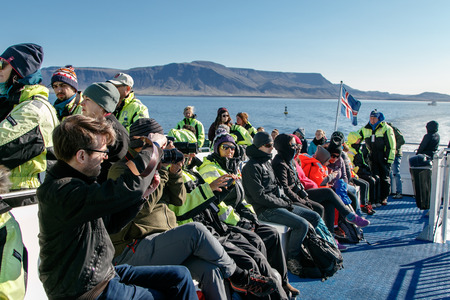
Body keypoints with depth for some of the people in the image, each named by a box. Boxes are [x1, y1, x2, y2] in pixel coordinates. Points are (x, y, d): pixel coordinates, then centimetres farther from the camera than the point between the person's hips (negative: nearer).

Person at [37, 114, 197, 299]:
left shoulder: (79, 180, 5)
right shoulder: (60, 191, -28)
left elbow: (111, 223, 12)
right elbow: (129, 186, -39)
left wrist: (143, 191, -2)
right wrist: (153, 146, -23)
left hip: (104, 274, 9)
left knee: (179, 276, 5)